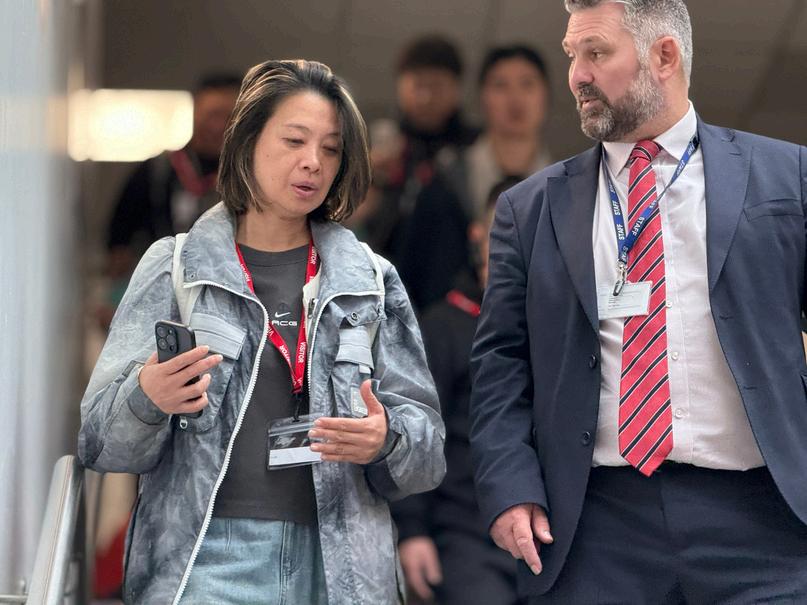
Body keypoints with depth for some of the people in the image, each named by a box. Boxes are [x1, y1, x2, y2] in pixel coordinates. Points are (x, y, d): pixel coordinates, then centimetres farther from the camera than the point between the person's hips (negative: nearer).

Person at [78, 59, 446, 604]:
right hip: (207, 558, -2)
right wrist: (146, 400, -20)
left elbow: (427, 447, 10)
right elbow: (102, 444, 2)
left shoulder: (372, 281, 11)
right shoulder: (175, 268, 6)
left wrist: (385, 442, -13)